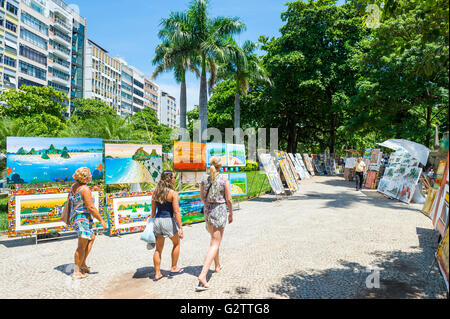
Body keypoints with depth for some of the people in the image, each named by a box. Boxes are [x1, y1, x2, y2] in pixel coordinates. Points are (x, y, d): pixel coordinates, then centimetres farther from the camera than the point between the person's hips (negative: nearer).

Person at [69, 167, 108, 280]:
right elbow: (90, 207, -22)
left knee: (91, 238, 24)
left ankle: (82, 264, 27)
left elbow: (69, 202, 15)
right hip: (83, 219, -9)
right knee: (82, 246, 2)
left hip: (74, 217, 9)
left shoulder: (74, 186, 6)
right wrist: (101, 219, -14)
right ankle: (76, 272, 12)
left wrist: (69, 217, 27)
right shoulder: (85, 189, -19)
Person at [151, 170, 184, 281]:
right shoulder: (173, 193, -13)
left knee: (158, 249, 15)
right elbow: (176, 212, -15)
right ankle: (174, 268, 27)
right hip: (168, 220, -5)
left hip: (157, 220, 5)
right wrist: (180, 228, -13)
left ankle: (157, 273, 21)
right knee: (176, 243, 20)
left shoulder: (155, 192, 4)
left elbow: (153, 210, 10)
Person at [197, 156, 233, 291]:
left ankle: (217, 265, 41)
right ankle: (202, 275, -12)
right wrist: (231, 214, 3)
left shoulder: (204, 181, 1)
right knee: (215, 244, -2)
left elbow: (202, 199, 9)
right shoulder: (224, 180, -12)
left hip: (208, 211, 6)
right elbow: (229, 199, -10)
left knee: (214, 239, 25)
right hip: (220, 211, -5)